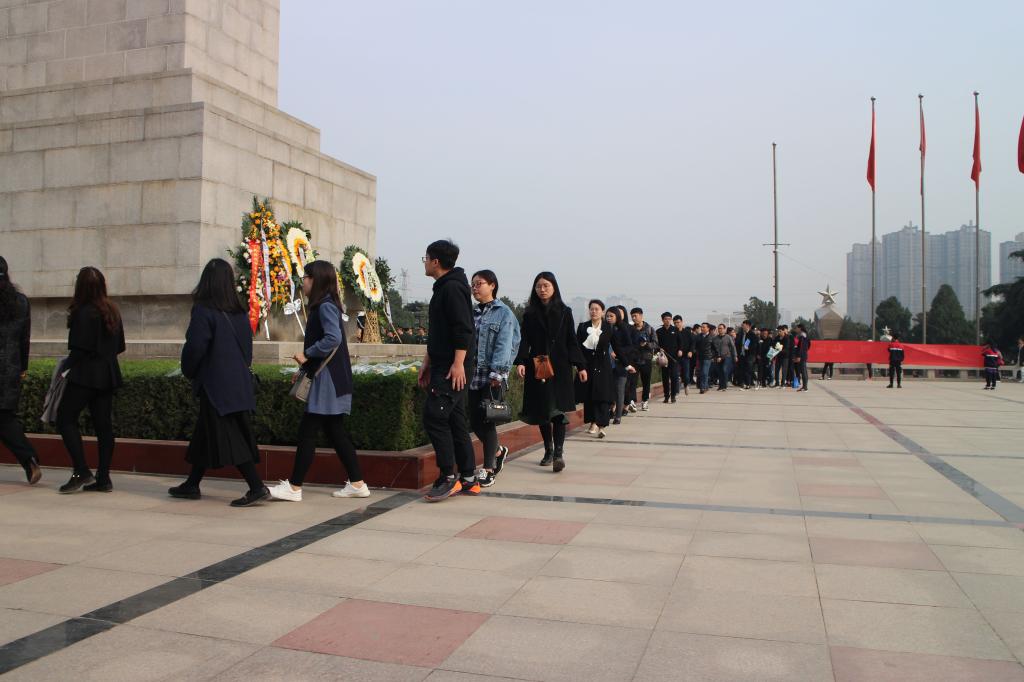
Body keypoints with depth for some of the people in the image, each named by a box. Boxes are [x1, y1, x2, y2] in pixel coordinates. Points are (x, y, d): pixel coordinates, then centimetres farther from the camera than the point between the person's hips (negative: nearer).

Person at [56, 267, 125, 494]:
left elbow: (79, 349, -15)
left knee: (66, 418, 3)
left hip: (85, 375, -7)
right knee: (103, 424, 7)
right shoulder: (112, 311, 9)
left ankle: (82, 472, -4)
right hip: (108, 376, 7)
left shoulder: (83, 313, -13)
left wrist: (65, 367, -2)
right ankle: (103, 479, 9)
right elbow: (120, 346, 14)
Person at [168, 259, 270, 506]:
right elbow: (247, 346, 10)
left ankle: (257, 487, -10)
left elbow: (194, 347, -14)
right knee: (205, 432, 18)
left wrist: (188, 371, 4)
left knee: (229, 437, -5)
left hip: (215, 383, -7)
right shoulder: (239, 312, 5)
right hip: (238, 381, 7)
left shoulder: (203, 311, -14)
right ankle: (192, 485, 28)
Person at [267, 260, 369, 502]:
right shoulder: (322, 306, 18)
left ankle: (294, 487, 1)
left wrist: (307, 354, -18)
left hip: (328, 380, -10)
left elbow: (333, 338, -26)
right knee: (335, 431, 10)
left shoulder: (326, 306, -13)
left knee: (307, 431, -5)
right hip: (327, 379, 10)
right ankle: (357, 484, 14)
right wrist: (307, 360, 9)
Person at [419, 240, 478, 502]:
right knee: (455, 421, 10)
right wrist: (428, 363, 25)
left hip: (453, 369, -10)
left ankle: (448, 477, -5)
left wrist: (458, 363, -24)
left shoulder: (453, 288, -11)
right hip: (443, 367, 10)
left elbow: (464, 329, -20)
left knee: (434, 416, -12)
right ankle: (468, 480, 15)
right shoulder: (442, 289, 20)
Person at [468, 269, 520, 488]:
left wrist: (496, 372, -19)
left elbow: (504, 345, -11)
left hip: (493, 377, -5)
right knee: (474, 422, 7)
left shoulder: (503, 312, -2)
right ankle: (498, 452, 32)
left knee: (486, 421, -5)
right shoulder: (472, 313, 15)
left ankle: (487, 470, 5)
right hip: (473, 375, 5)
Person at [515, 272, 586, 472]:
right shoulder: (529, 314, 8)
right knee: (541, 411, 6)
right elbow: (525, 341, 1)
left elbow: (572, 341, 7)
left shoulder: (565, 312, 7)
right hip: (537, 367, 2)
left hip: (560, 367, -1)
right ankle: (548, 451, 19)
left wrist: (580, 365, 2)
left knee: (558, 410, -11)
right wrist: (521, 362, -14)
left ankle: (559, 453, -15)